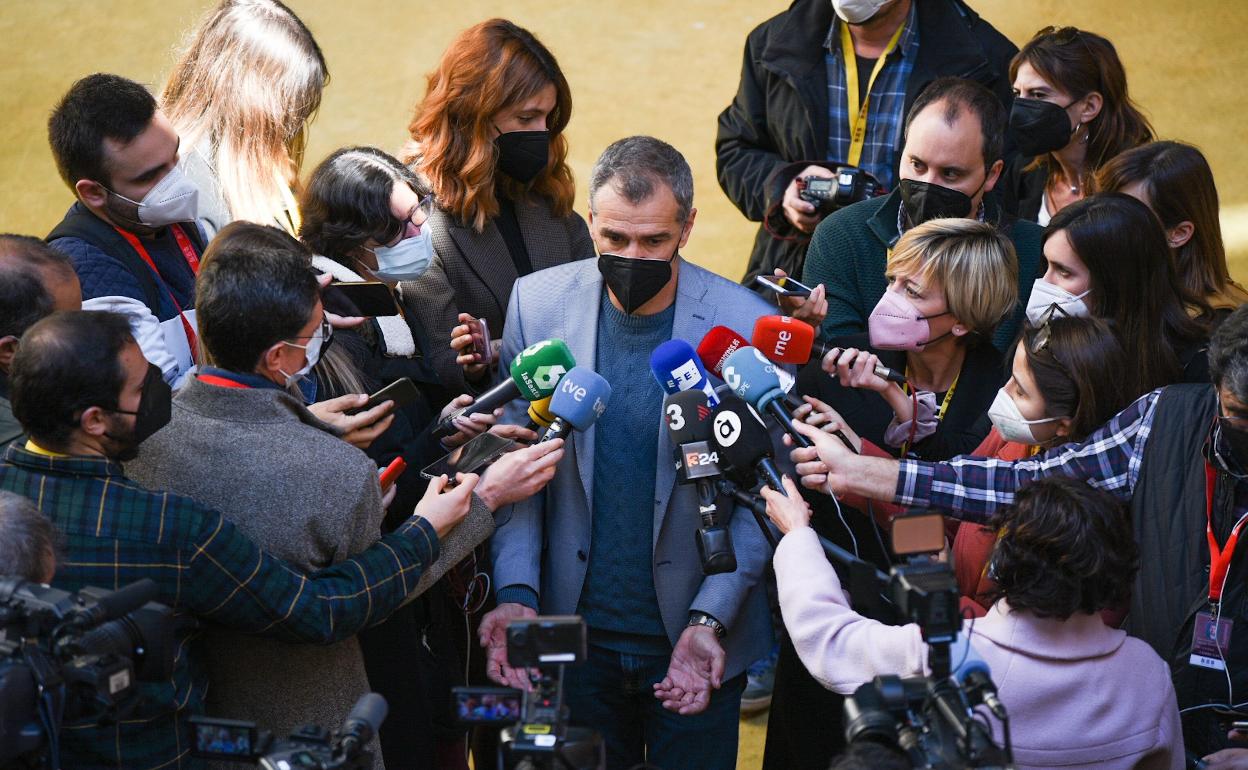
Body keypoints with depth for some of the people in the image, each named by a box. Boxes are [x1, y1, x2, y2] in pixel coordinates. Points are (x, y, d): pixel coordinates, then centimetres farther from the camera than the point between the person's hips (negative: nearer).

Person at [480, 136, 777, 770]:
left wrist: (709, 623, -17)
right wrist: (515, 592, -13)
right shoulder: (537, 303, -5)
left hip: (696, 643, -2)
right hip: (575, 632, 2)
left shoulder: (746, 326, -12)